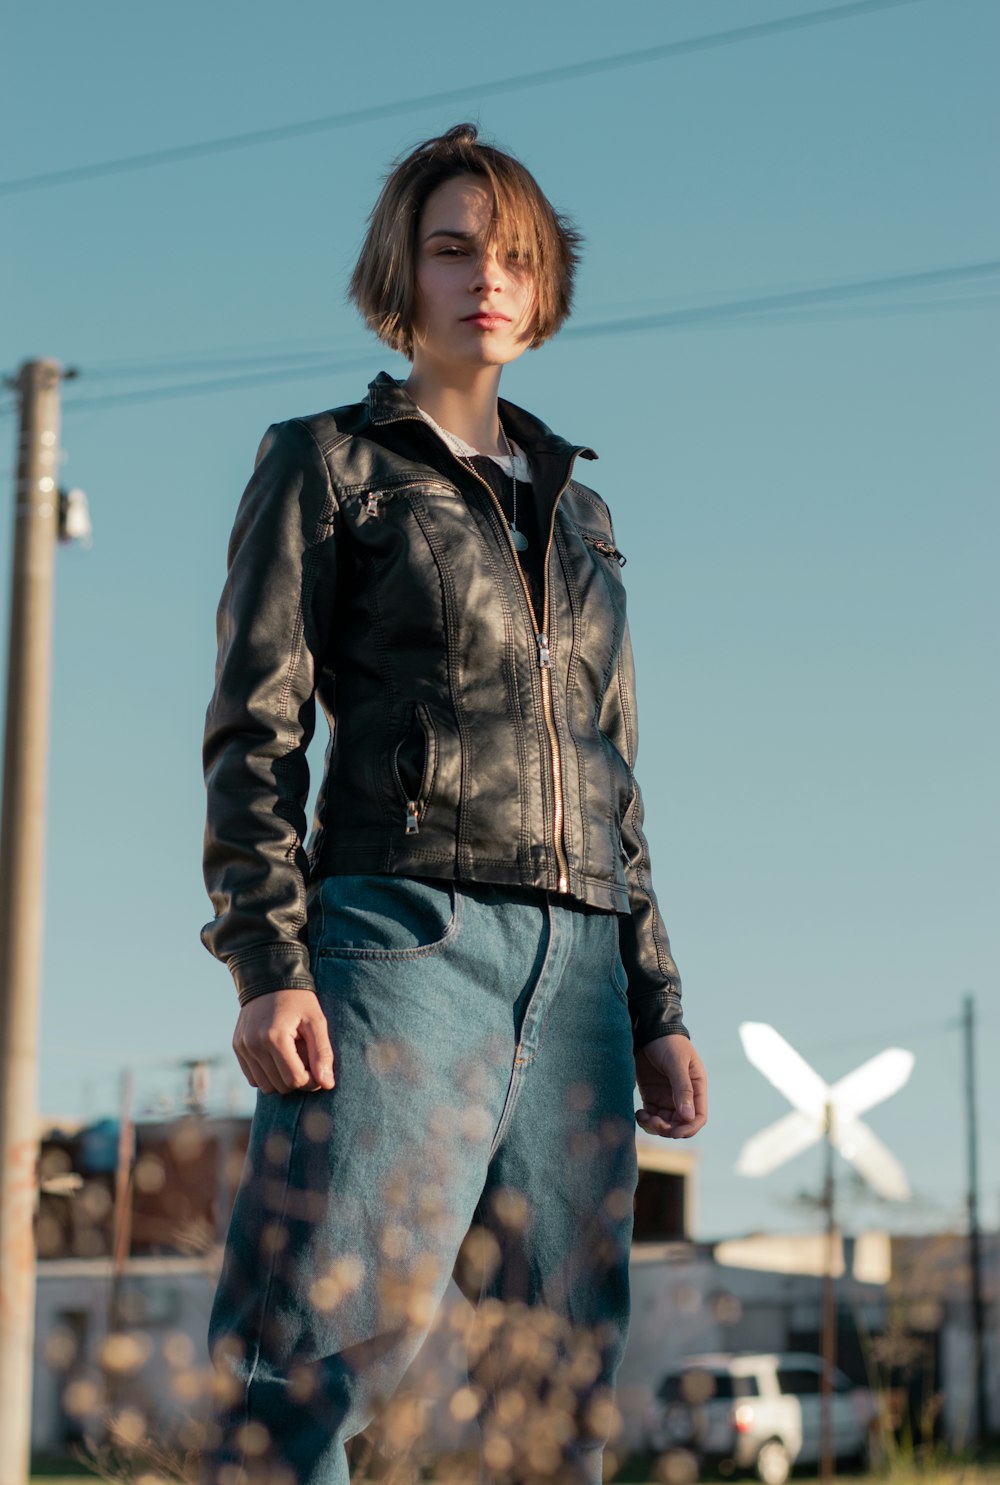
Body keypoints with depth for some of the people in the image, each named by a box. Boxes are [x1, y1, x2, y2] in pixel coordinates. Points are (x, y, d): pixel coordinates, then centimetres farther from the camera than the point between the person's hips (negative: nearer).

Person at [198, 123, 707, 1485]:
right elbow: (255, 727, 1)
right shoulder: (327, 464, 10)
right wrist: (268, 964, -12)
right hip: (405, 939, -5)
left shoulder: (574, 505, 24)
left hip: (579, 964, 5)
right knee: (317, 1357, -16)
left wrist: (656, 1009, 15)